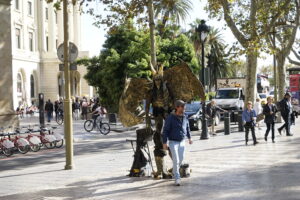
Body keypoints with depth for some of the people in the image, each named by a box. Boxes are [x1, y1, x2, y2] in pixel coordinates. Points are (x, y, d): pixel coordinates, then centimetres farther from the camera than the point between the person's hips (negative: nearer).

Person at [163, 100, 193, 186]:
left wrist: (189, 138, 20)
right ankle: (177, 178, -4)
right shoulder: (170, 118, -16)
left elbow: (187, 127, 17)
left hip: (182, 142, 5)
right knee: (176, 160, -12)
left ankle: (175, 172, 37)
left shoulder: (185, 117, -1)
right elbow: (165, 130, -14)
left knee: (180, 159, 11)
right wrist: (164, 143, -17)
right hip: (173, 142, -5)